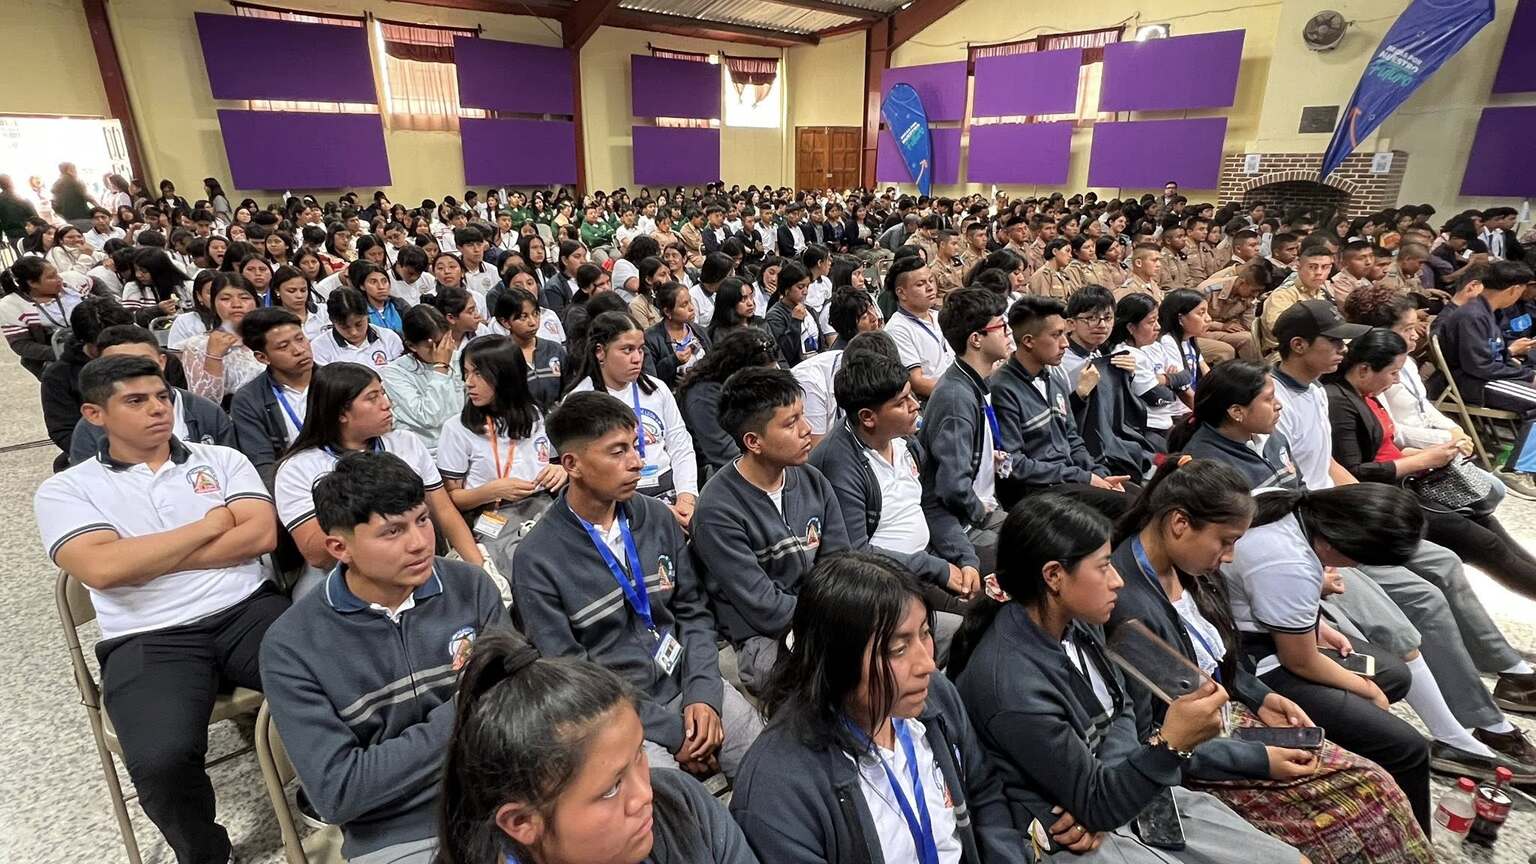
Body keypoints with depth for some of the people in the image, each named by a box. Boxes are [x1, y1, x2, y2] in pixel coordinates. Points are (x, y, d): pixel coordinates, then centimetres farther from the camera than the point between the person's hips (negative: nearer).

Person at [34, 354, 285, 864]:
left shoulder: (221, 459, 13)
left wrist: (145, 560, -4)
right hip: (149, 640, -1)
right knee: (160, 759, -28)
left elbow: (261, 534, -2)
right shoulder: (67, 488, 9)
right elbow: (103, 569, -9)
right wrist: (212, 523, -3)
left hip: (247, 609, 1)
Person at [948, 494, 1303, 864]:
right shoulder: (1010, 683, -31)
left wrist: (1092, 792, -12)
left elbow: (1122, 710, 5)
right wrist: (1170, 744, -36)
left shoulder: (1073, 623, -6)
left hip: (1128, 793, 7)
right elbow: (1097, 806, -22)